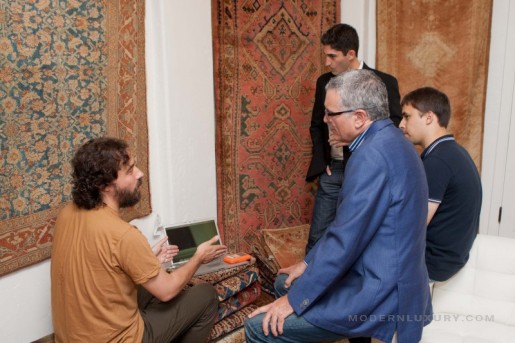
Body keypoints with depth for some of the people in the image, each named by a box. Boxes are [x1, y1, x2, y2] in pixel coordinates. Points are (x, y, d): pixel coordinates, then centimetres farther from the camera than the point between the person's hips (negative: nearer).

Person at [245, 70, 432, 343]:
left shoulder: (372, 154, -25)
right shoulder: (386, 140, 8)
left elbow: (344, 240, -25)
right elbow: (346, 223, 13)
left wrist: (294, 300, -14)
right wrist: (308, 262, 14)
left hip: (379, 295, -10)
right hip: (384, 277, 10)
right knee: (286, 282, 23)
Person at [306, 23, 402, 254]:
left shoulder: (384, 82, -6)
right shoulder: (324, 81, 7)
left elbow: (395, 128, -5)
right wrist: (321, 161, 4)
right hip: (331, 171, 4)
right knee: (317, 238, 8)